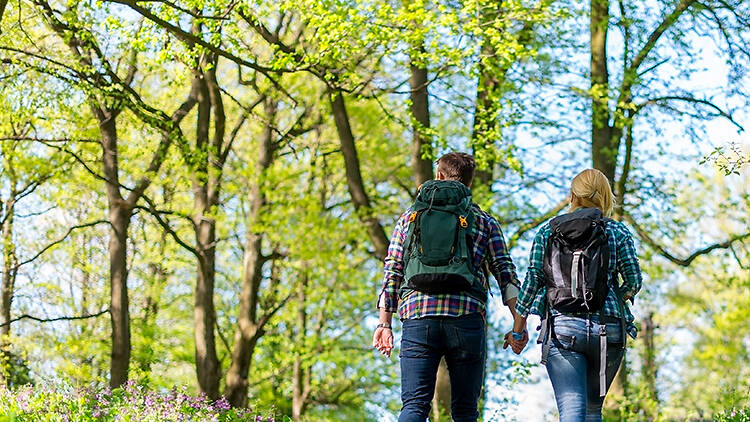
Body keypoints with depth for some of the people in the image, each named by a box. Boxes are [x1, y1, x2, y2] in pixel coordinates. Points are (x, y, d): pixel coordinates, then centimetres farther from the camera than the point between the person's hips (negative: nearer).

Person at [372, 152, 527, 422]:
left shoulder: (410, 218, 16)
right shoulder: (484, 222, 14)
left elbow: (392, 274, 11)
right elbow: (506, 273, 5)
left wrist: (385, 324, 13)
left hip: (417, 319, 0)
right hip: (467, 318, 0)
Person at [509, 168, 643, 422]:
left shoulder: (548, 232, 8)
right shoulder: (617, 232, 7)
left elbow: (532, 280, 4)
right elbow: (634, 281, 4)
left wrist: (518, 327, 12)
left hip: (562, 328, -1)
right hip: (608, 329, 1)